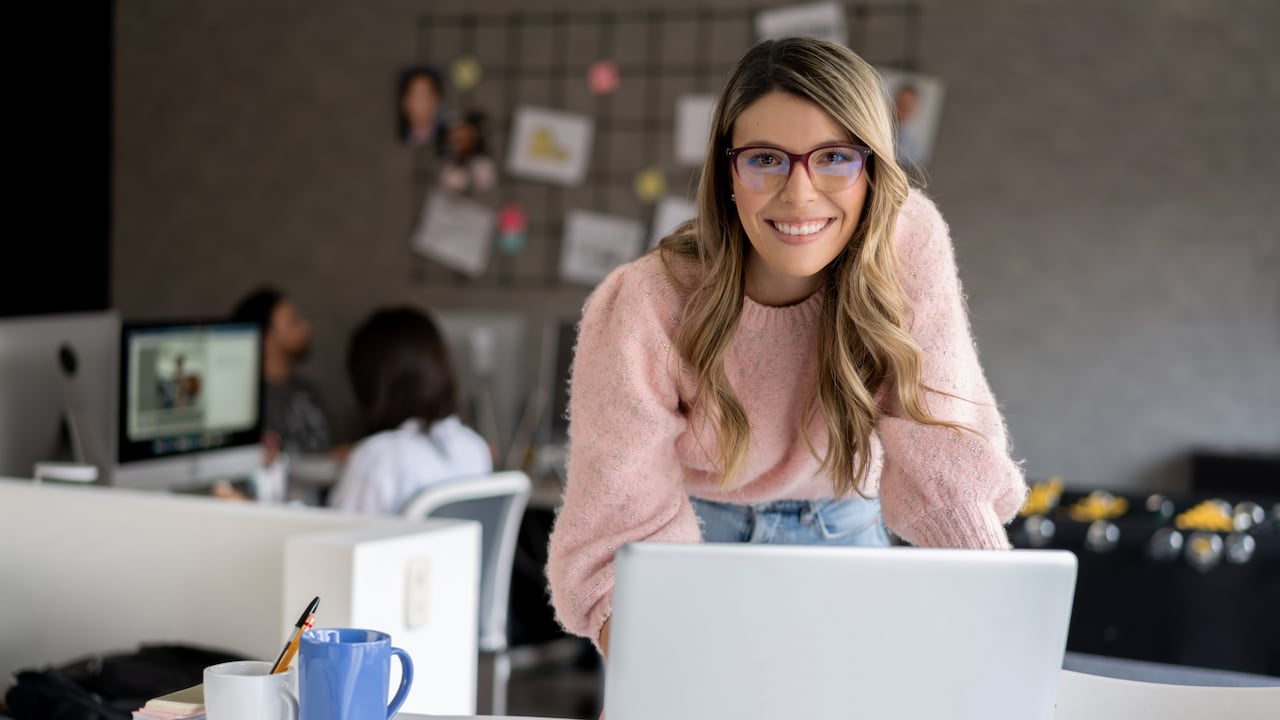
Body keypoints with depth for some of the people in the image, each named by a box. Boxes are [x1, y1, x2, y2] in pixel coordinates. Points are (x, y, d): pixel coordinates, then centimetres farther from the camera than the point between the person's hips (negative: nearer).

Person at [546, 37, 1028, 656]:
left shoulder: (910, 245, -24)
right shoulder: (641, 312, -29)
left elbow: (943, 455, -23)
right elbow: (625, 536, -30)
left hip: (838, 529, 2)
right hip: (693, 530, -1)